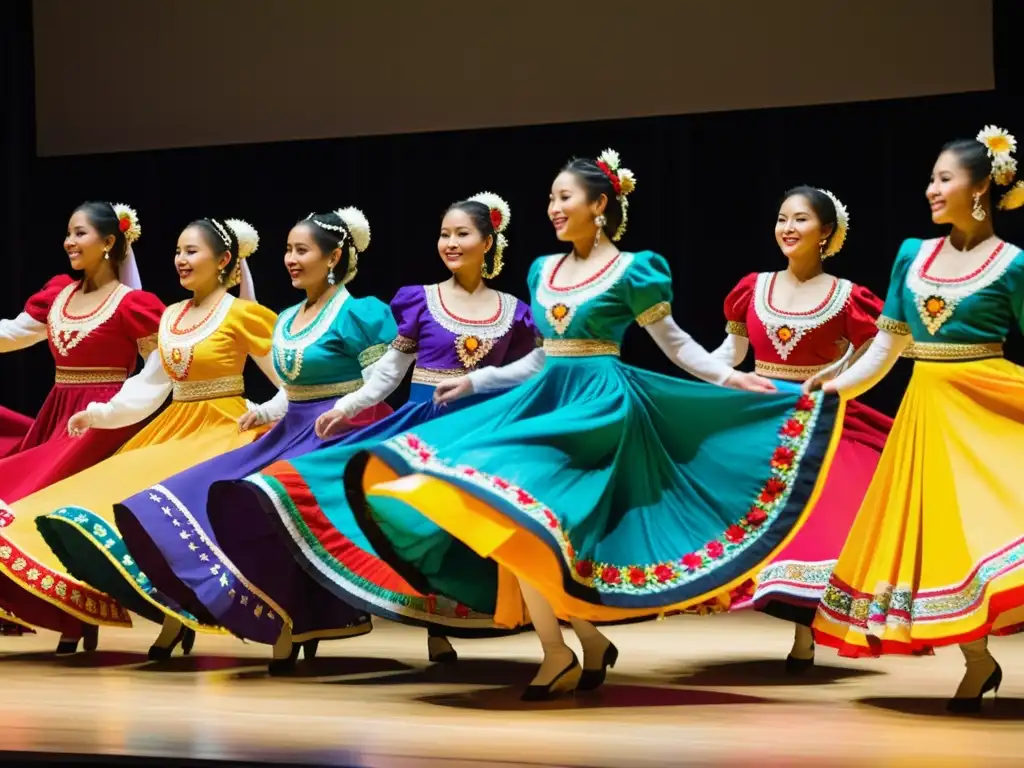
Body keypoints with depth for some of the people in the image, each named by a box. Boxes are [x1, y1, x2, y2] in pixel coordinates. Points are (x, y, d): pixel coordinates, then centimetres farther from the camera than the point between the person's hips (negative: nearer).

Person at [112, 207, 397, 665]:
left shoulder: (359, 314, -9)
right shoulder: (287, 321, 15)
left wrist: (340, 415, -22)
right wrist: (263, 413, 4)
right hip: (292, 434, 9)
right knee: (223, 490, -5)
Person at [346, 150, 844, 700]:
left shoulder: (631, 271, -3)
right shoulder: (543, 271, 15)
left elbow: (672, 342, 1)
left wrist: (729, 378, -10)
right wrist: (475, 381, 22)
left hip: (598, 402, -7)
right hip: (547, 399, 7)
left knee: (524, 503, -21)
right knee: (511, 521, -6)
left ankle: (558, 651, -10)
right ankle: (591, 642, 5)